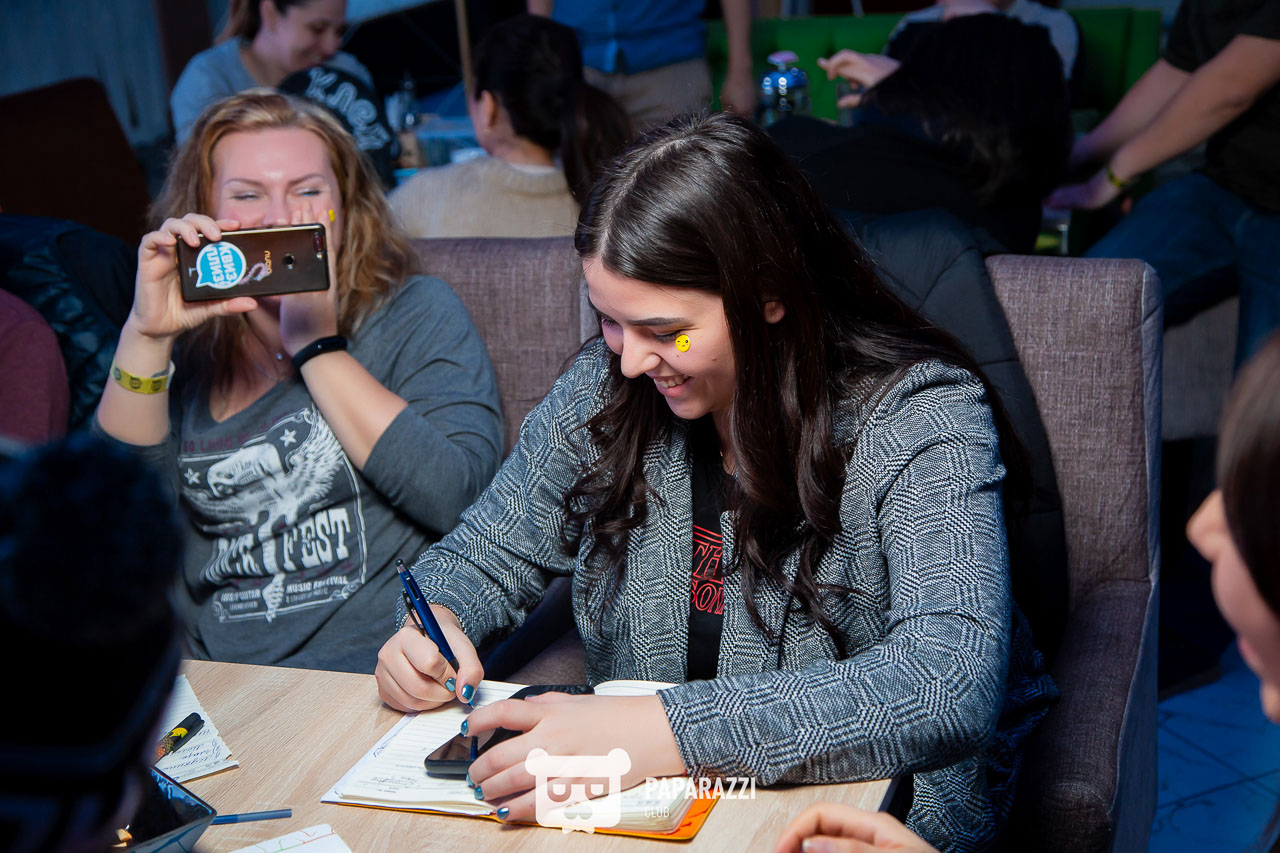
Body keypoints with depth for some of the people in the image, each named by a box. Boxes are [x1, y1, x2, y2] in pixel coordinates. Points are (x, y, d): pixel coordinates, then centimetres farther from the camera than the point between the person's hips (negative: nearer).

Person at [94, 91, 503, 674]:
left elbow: (455, 496, -9)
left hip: (381, 665, -4)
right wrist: (145, 337, -6)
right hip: (216, 682, 4)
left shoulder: (416, 315, 7)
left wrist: (317, 344, -5)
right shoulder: (189, 347, 16)